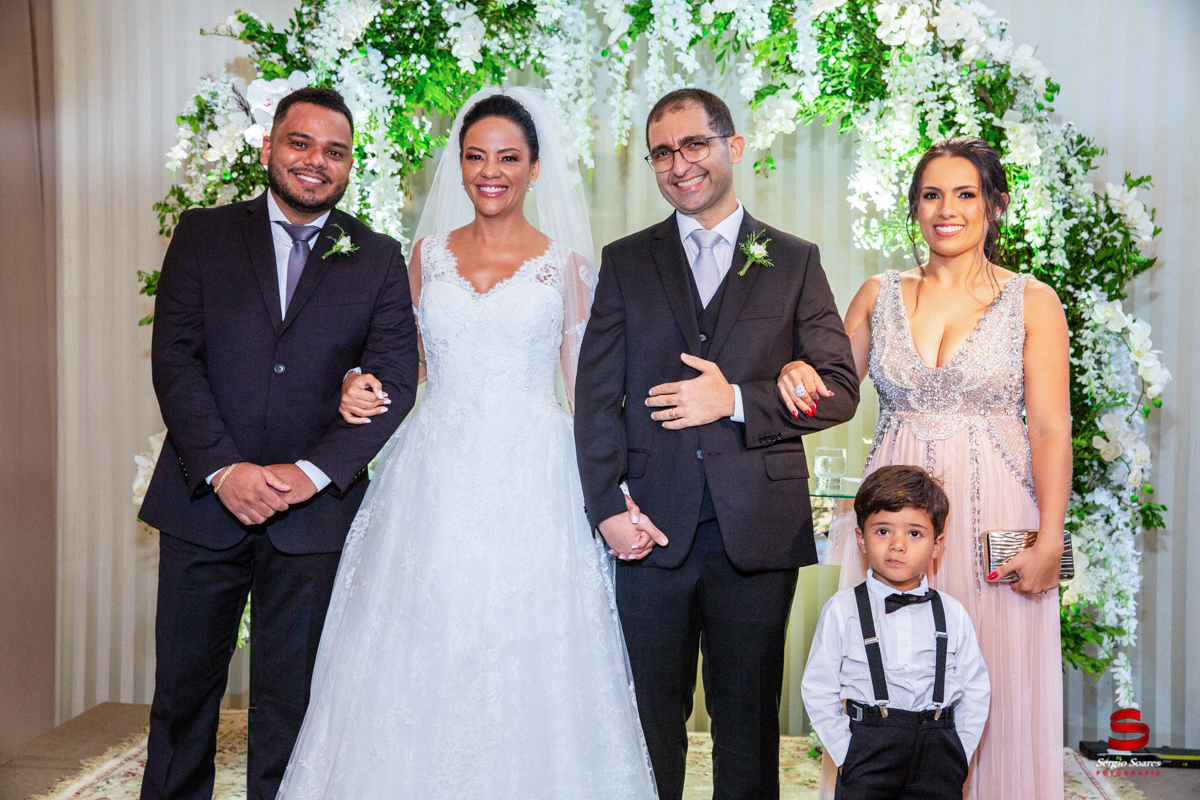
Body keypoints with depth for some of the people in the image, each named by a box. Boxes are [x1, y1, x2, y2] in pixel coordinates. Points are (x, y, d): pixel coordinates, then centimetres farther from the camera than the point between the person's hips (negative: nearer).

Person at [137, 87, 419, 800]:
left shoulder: (379, 259, 5)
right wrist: (224, 469, -14)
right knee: (183, 688, 10)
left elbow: (395, 384, -2)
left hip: (314, 514, 0)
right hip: (205, 501, 1)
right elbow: (175, 359, -2)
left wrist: (311, 473, -14)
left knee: (290, 700, 10)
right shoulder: (203, 234, 6)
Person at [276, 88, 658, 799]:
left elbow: (586, 386, 3)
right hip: (436, 477, 2)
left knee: (526, 671, 0)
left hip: (532, 481, -2)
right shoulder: (430, 252, 11)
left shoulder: (564, 262, 4)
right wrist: (363, 386, -5)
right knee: (420, 663, 5)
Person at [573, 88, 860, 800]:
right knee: (650, 721, 9)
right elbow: (596, 396, 3)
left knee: (749, 722, 10)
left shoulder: (795, 261, 7)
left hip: (758, 530, 0)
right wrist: (610, 508, -8)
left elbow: (839, 389, 2)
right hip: (652, 528, 1)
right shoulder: (626, 261, 9)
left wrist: (736, 400, -12)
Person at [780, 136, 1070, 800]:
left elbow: (1051, 431, -3)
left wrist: (1049, 544, -10)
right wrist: (800, 372, -9)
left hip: (993, 515, -2)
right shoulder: (879, 295, 8)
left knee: (993, 694, 3)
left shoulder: (1032, 302, 1)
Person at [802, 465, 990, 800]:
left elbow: (975, 690, 10)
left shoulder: (953, 615, 5)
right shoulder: (842, 610, -2)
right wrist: (845, 752, -6)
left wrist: (959, 753, 2)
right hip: (869, 744, -1)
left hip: (938, 749, 2)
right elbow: (818, 689, -2)